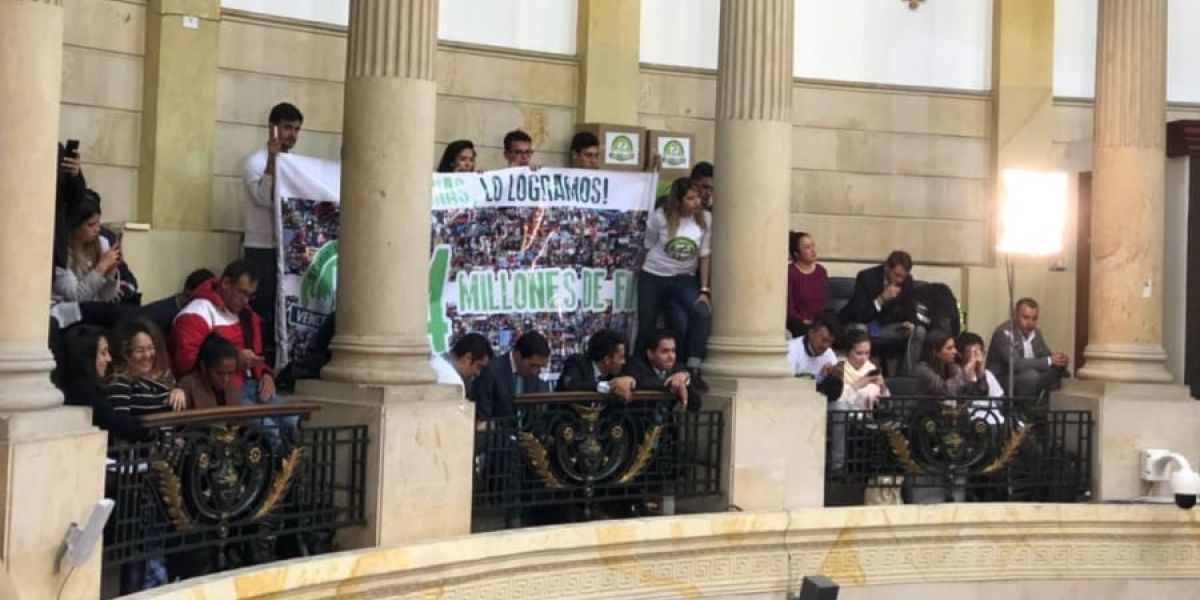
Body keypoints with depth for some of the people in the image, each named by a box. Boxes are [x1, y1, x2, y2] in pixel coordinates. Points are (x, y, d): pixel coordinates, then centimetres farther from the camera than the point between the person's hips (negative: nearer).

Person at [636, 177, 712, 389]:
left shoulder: (705, 219, -8)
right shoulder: (660, 218, -11)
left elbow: (704, 256, -4)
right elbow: (648, 248, 4)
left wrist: (704, 290, -7)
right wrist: (642, 275, 14)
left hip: (685, 279, 1)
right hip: (653, 278, -1)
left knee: (703, 314, -22)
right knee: (646, 325, 3)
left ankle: (693, 370, -18)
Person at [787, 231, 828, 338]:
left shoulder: (821, 271, 14)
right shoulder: (789, 273, -2)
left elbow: (825, 303, 13)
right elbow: (788, 308, -5)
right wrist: (804, 321, -17)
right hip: (798, 324, -4)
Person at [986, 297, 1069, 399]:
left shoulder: (1036, 332, 6)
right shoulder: (1004, 332, -19)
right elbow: (1015, 364, -30)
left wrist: (1060, 360, -16)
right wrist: (1049, 361, -29)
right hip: (1001, 382, -8)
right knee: (1031, 375, -31)